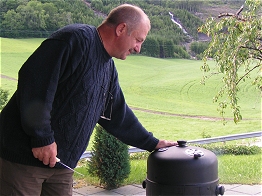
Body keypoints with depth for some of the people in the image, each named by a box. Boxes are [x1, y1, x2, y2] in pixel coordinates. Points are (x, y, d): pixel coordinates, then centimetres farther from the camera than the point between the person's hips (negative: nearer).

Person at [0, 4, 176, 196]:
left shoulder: (109, 69, 14)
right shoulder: (76, 39, -15)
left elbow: (119, 116, 23)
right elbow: (34, 81, -25)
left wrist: (152, 143, 25)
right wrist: (42, 137, -23)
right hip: (25, 155, -8)